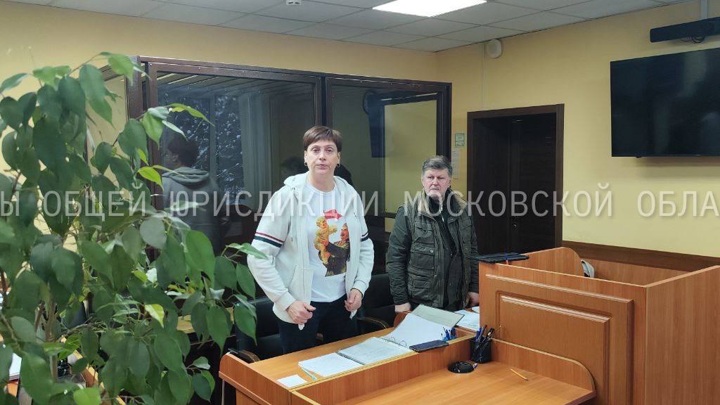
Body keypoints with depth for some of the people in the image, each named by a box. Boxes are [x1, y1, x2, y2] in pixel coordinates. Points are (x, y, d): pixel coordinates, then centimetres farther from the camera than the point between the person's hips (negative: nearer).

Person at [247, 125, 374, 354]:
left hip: (342, 302, 5)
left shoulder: (350, 196, 2)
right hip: (301, 306, -4)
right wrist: (286, 301, -18)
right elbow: (259, 257, -13)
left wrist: (359, 286, -1)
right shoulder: (288, 196, -12)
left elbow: (365, 247, 13)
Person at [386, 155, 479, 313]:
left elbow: (472, 251, 13)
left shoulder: (463, 210, 6)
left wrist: (474, 288, 10)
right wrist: (400, 300, -11)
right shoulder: (408, 212, -8)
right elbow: (395, 258, -8)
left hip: (457, 301, 4)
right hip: (420, 304, -4)